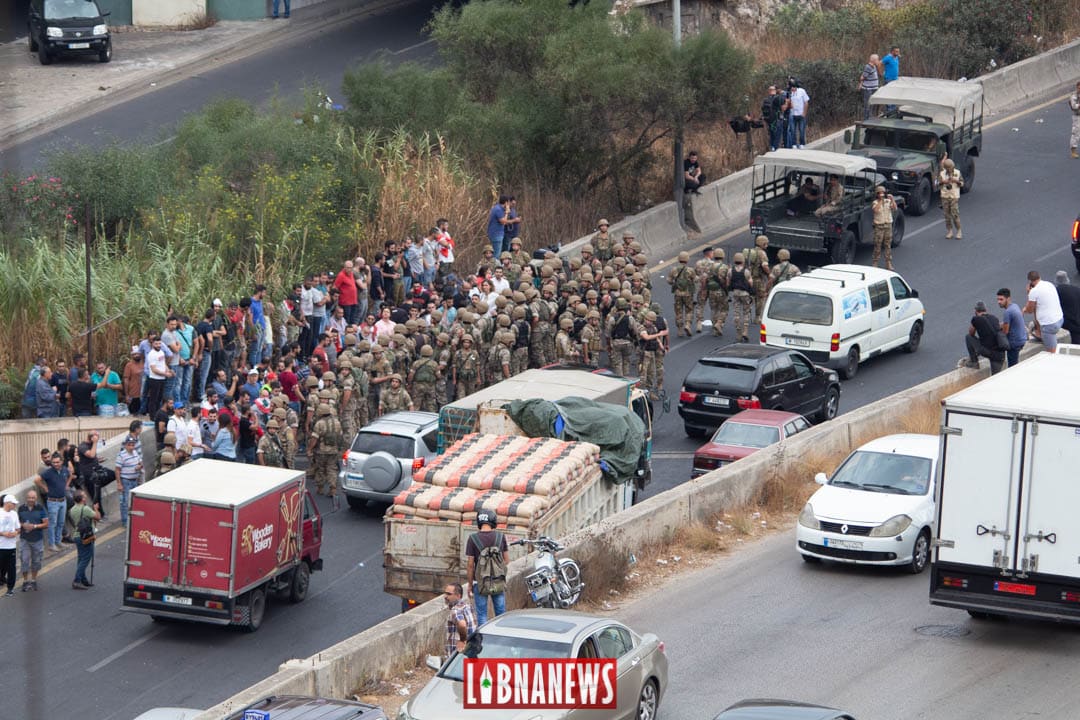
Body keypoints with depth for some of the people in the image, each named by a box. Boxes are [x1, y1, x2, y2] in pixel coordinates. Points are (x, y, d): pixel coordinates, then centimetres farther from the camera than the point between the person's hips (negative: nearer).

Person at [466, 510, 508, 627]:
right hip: (499, 582, 2)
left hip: (480, 582, -2)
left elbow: (471, 564, -7)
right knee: (501, 613, 12)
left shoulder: (473, 539, -9)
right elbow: (507, 560, 4)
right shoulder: (500, 536, -3)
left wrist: (470, 584, 3)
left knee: (482, 615, 7)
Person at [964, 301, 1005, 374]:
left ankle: (973, 361, 20)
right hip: (1000, 354, 5)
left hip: (986, 351, -5)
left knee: (968, 337, 17)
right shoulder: (995, 319, 13)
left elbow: (971, 333, 14)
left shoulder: (976, 319, -3)